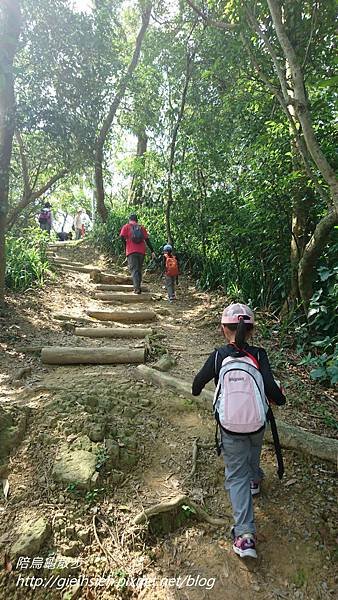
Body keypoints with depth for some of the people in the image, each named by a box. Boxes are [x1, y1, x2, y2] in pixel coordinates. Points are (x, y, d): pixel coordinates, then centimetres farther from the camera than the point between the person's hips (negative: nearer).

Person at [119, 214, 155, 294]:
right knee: (139, 269, 13)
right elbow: (147, 240, 8)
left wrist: (126, 246, 11)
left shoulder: (126, 226, 7)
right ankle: (138, 287, 15)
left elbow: (122, 237, -5)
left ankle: (137, 288, -20)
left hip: (131, 251, -3)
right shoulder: (142, 227, 14)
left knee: (134, 270, -6)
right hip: (141, 251, 3)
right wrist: (152, 251, 8)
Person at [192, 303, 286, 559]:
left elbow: (197, 385, -3)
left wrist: (196, 391, 21)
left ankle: (245, 534, 4)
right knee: (253, 447, 36)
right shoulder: (259, 355, -15)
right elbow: (271, 390, -21)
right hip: (258, 423, 2)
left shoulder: (218, 356, -13)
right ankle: (255, 479, 60)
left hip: (230, 428, -1)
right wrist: (281, 397, 2)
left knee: (237, 476, 12)